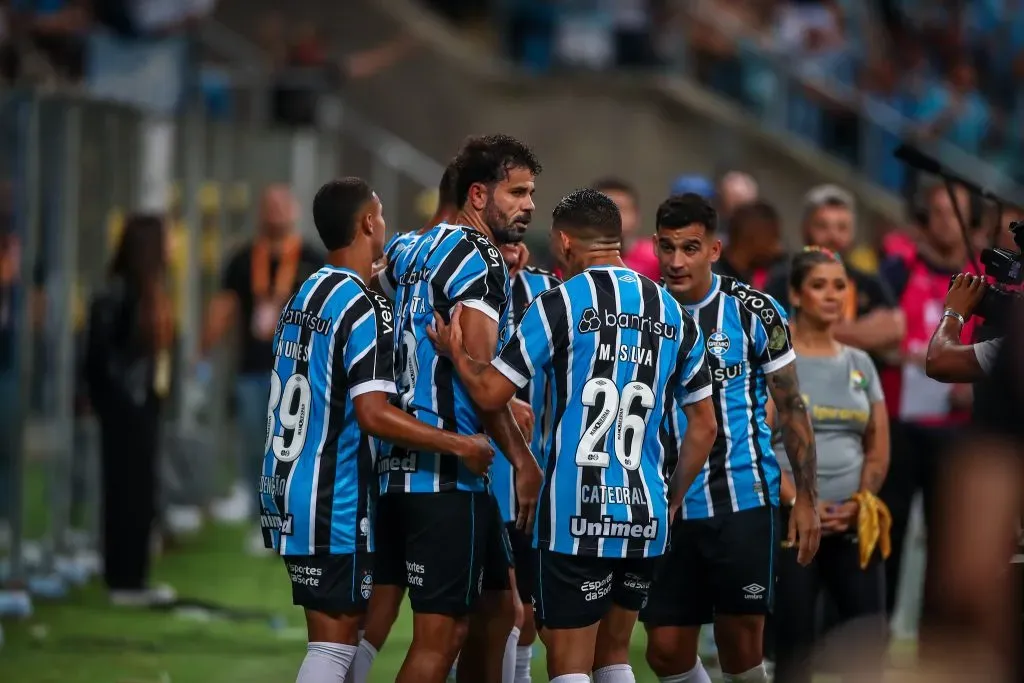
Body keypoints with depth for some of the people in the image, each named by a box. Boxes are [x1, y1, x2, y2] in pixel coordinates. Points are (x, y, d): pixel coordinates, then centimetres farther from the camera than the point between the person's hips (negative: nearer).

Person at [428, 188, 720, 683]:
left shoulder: (559, 304, -5)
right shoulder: (674, 315, 10)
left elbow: (491, 393, -3)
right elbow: (704, 427, 15)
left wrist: (455, 351, 16)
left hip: (575, 516, -5)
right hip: (645, 516, 5)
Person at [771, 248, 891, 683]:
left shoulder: (860, 364, 13)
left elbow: (879, 448, 13)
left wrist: (861, 501, -4)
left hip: (854, 523, 4)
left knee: (870, 638, -3)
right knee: (794, 644, -3)